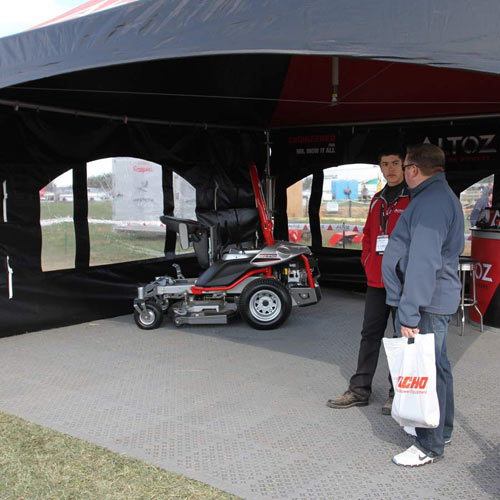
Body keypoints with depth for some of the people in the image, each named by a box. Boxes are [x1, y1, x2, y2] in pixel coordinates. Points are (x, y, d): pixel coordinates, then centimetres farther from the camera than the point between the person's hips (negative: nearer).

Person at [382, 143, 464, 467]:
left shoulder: (431, 201, -20)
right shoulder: (442, 196, 15)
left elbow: (424, 262, -28)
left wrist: (409, 312, -27)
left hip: (426, 303, -11)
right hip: (438, 300, 11)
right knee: (437, 365, 21)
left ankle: (430, 446, 10)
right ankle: (442, 430, 37)